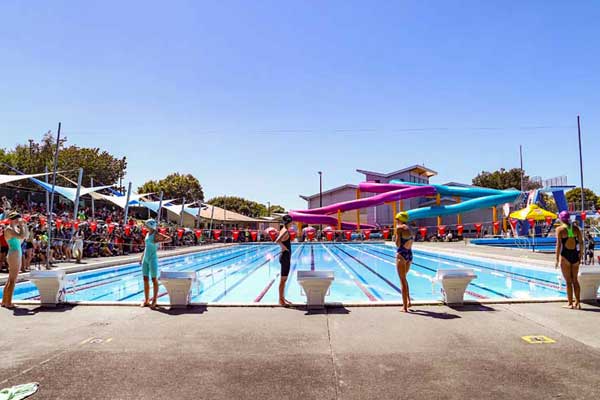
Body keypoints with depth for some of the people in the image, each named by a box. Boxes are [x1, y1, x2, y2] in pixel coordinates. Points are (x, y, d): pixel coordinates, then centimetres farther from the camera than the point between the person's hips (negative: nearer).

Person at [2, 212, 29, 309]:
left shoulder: (16, 228, 13)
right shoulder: (8, 229, -13)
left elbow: (26, 235, 19)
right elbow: (21, 236, -26)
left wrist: (25, 225, 9)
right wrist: (21, 225, -13)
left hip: (18, 255, 10)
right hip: (13, 255, -10)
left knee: (10, 280, 15)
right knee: (12, 281, -5)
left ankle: (4, 301, 23)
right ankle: (8, 303, 0)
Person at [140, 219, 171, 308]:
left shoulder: (156, 234, -9)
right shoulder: (147, 234, 13)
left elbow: (169, 239, -21)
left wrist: (158, 241, -28)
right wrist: (142, 257, 18)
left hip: (153, 259, -7)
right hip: (145, 259, 7)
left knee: (154, 280, 0)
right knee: (145, 279, 8)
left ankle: (154, 301, 8)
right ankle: (146, 300, 17)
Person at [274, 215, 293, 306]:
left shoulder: (284, 230, 11)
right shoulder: (285, 231, -18)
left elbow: (280, 241, 24)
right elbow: (277, 241, -33)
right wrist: (284, 247, -21)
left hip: (285, 257, 10)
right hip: (285, 256, -10)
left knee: (284, 279, 17)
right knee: (283, 280, -1)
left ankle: (283, 298, 27)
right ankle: (281, 300, 7)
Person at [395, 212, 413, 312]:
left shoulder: (399, 228, -9)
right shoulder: (409, 229, 12)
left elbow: (398, 244, -12)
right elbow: (410, 243, 11)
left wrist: (395, 237, 3)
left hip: (401, 255, -7)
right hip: (410, 255, 7)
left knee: (403, 280, -2)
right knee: (404, 279, 24)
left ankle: (405, 307, 0)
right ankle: (408, 301, 22)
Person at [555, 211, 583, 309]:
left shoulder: (560, 229, -8)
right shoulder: (575, 227, 5)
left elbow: (559, 245, -13)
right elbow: (581, 242, 4)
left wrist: (557, 259, -9)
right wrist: (581, 254, 14)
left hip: (565, 255, -4)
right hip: (575, 255, 4)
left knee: (568, 281, 4)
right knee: (575, 280, 15)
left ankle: (570, 304, 8)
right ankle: (577, 303, 17)